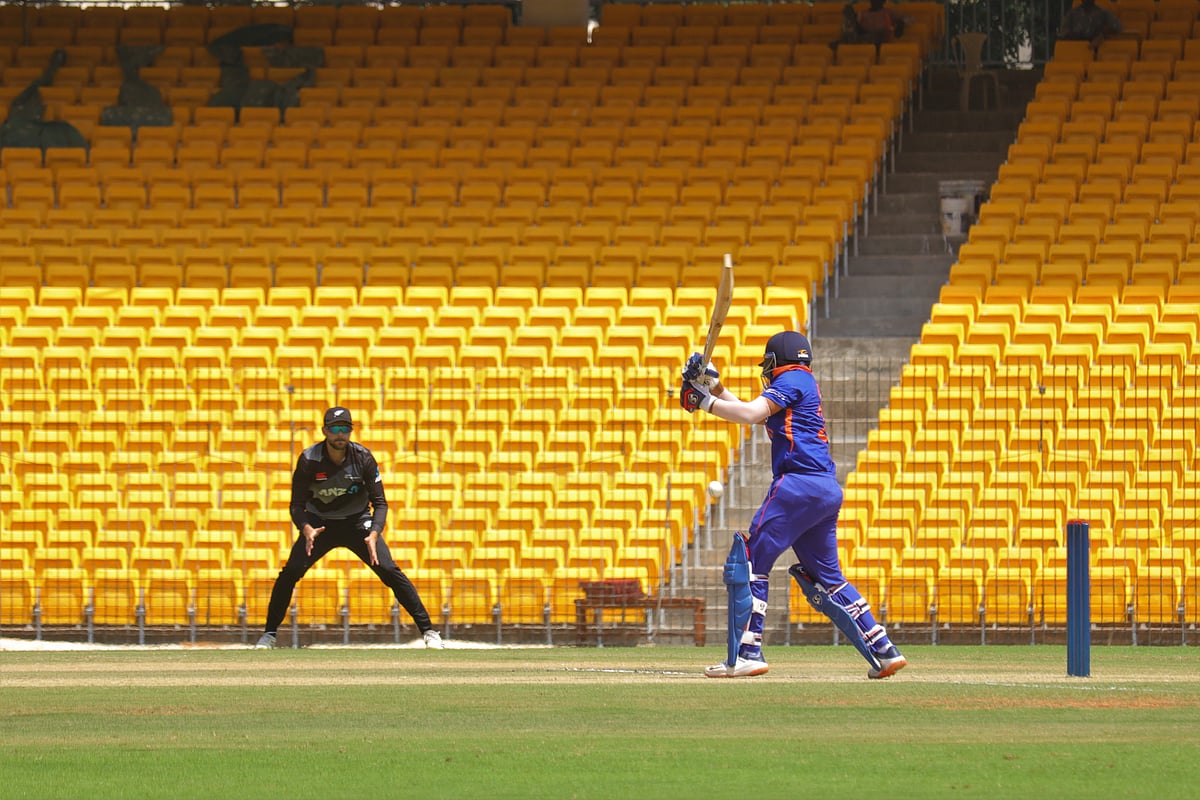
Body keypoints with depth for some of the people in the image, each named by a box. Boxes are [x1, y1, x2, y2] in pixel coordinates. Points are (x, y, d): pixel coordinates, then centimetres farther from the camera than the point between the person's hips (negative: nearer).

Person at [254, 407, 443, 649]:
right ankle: (269, 634, -1)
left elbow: (380, 502, -12)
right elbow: (297, 505, -14)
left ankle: (428, 630, -7)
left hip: (357, 521, 0)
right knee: (290, 572, -17)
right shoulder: (309, 460, -17)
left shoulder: (363, 458, -16)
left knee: (389, 570, -14)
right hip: (319, 523, 0)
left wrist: (373, 534, -30)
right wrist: (307, 529, -35)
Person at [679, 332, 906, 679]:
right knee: (826, 577, 14)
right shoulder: (803, 384, 26)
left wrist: (706, 402, -7)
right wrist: (714, 385, 18)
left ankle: (747, 653, -16)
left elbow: (750, 414, -15)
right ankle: (883, 650, 10)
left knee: (750, 560, -8)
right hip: (827, 491, 10)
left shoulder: (791, 380, -2)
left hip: (799, 482, -10)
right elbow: (751, 413, 26)